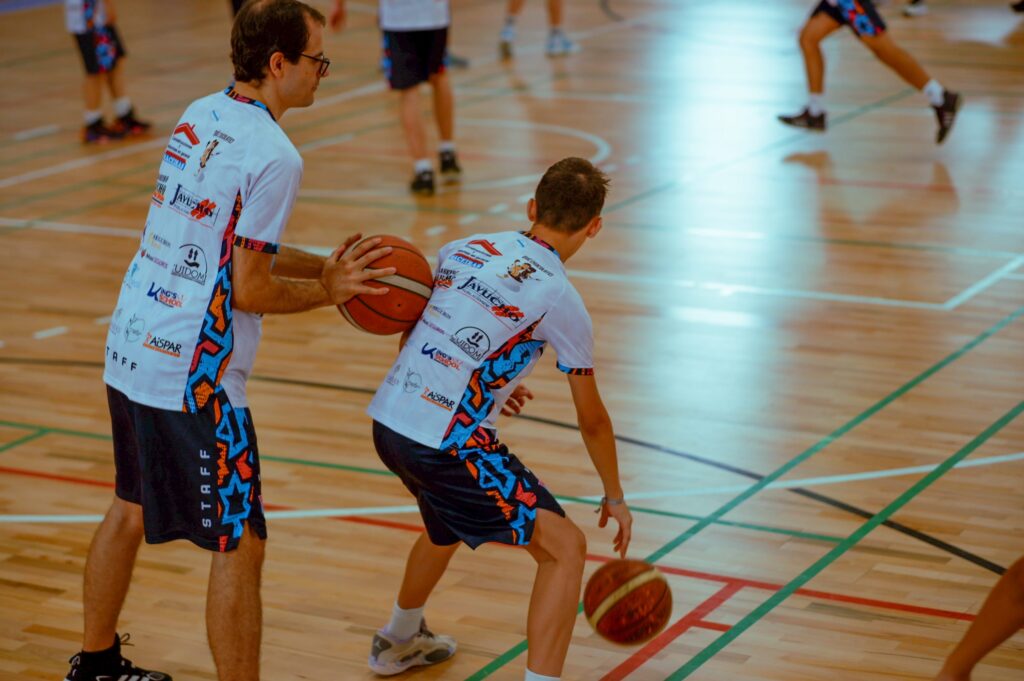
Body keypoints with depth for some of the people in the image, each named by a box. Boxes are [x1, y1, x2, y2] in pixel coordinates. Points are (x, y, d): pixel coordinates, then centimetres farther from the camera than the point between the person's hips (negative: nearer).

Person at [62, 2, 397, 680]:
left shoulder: (200, 116, 8)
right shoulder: (272, 157, -18)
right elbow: (249, 291, -17)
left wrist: (329, 265, 12)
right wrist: (326, 292, -1)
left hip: (130, 352, 9)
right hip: (192, 380, -9)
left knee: (129, 509, 25)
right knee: (239, 547, 0)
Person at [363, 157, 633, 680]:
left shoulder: (463, 250, 10)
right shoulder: (559, 299, -6)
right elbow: (592, 421, 5)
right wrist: (615, 498, 19)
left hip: (387, 422, 8)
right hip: (445, 445, -8)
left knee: (447, 521, 36)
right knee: (564, 547, -1)